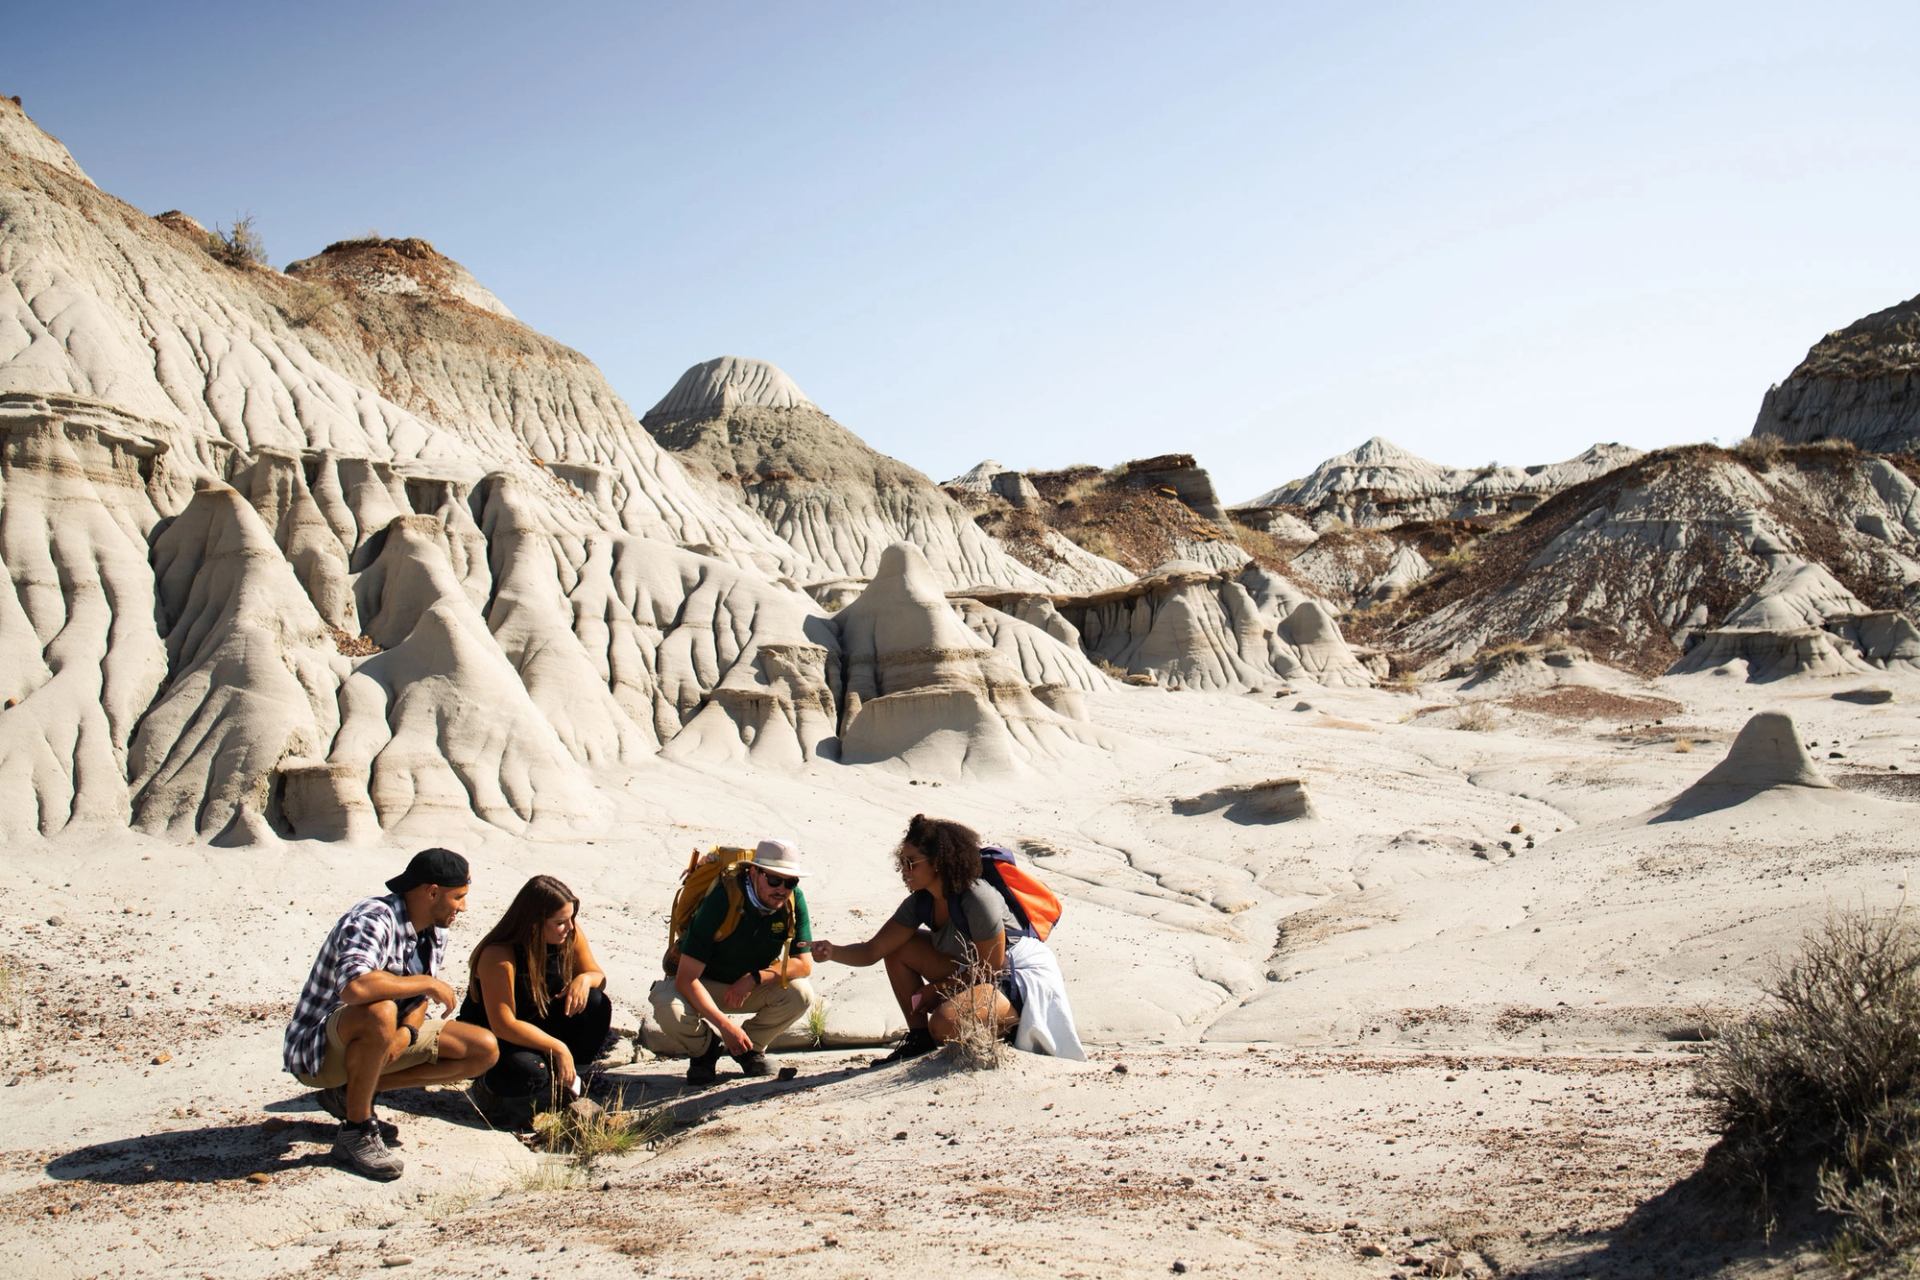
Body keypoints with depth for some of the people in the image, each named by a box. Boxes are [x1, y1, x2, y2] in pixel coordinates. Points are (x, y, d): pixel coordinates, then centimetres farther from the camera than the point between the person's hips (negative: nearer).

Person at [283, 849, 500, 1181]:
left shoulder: (436, 933, 3)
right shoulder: (374, 919, -25)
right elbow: (354, 987, -42)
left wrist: (407, 1033, -14)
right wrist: (429, 983, -29)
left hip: (384, 1041, 9)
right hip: (316, 1045, -9)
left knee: (485, 1050, -1)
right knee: (380, 1013, -40)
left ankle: (351, 1093, 4)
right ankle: (356, 1131, -18)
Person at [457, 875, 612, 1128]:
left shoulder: (570, 935, -11)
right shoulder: (498, 956, -29)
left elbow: (598, 977, 1)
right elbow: (503, 1025, -29)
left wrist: (585, 979, -24)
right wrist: (558, 1048, -30)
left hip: (539, 1026, 6)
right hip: (491, 1039, -6)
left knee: (596, 1005, -18)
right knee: (529, 1072, -37)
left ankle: (563, 1078, -4)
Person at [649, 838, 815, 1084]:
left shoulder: (794, 900, -18)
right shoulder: (720, 901, -30)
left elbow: (804, 964, -12)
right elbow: (686, 978, -30)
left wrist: (754, 979, -27)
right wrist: (725, 1025, -37)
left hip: (751, 986, 3)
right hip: (701, 984, -3)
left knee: (801, 994, -24)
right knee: (670, 1011, -34)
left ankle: (750, 1047, 3)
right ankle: (707, 1048, 1)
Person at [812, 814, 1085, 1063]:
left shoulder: (978, 899, -27)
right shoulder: (920, 902, -3)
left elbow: (992, 969, -19)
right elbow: (873, 950, -6)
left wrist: (937, 990, -12)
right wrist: (833, 952, -24)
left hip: (1020, 981, -9)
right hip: (978, 974, 9)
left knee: (945, 1024, -33)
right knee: (898, 949, -1)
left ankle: (1010, 1024, -4)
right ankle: (919, 1038, 5)